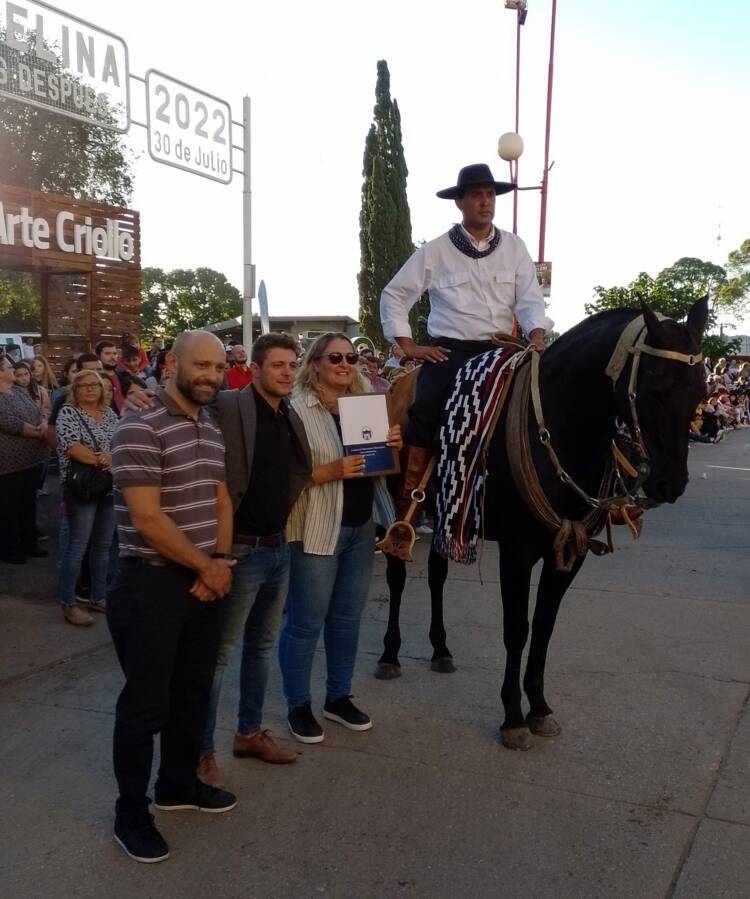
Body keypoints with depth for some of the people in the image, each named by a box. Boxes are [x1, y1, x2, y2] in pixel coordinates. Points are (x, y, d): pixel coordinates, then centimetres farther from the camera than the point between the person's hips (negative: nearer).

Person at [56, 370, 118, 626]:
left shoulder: (109, 413, 13)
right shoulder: (67, 413, -5)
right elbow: (71, 447, -18)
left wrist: (112, 457, -13)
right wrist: (102, 460, -17)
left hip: (110, 487, 6)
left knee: (103, 545, 12)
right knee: (77, 546, -3)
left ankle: (98, 597, 23)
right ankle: (68, 604, 6)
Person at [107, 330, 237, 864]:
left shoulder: (212, 430, 9)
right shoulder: (141, 429, -17)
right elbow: (147, 520, -22)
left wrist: (221, 562, -2)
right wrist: (206, 566, -12)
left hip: (205, 581, 8)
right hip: (152, 584, -8)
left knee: (195, 689, 18)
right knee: (147, 700, 2)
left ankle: (180, 784, 37)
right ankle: (131, 813, 19)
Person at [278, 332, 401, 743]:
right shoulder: (296, 408, -11)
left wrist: (392, 446, -4)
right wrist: (332, 470, -28)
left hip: (361, 527, 7)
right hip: (315, 529, -6)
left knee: (348, 618, 16)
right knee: (305, 622, 4)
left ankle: (338, 696, 31)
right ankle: (298, 706, 20)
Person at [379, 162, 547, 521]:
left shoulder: (514, 247, 9)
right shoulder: (435, 251, 2)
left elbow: (529, 299, 4)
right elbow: (394, 295, 8)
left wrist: (536, 335, -16)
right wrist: (408, 345, 1)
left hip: (500, 354, 3)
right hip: (448, 354, -3)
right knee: (422, 433, -14)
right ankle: (405, 514, -7)